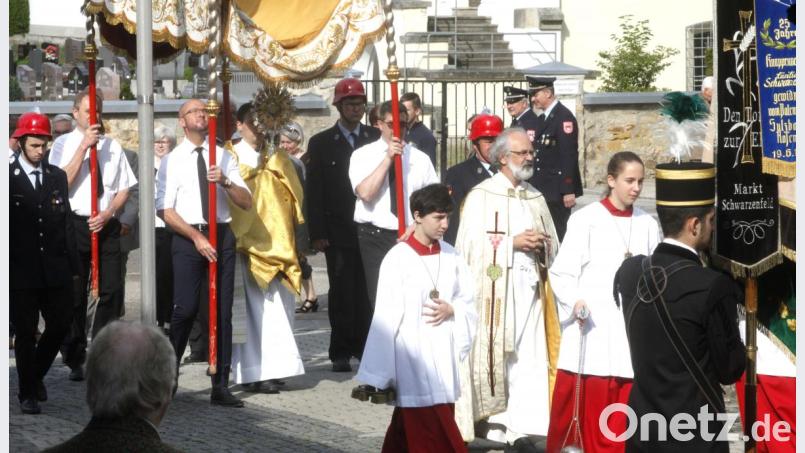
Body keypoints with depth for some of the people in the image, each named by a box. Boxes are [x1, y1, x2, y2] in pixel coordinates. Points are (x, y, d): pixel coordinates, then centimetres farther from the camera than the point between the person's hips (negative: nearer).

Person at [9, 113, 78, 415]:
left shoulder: (57, 177, 10)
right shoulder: (8, 177, -3)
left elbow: (66, 222, 11)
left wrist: (73, 266, 8)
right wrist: (6, 268, -8)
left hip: (55, 269, 4)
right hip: (22, 270, -4)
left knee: (60, 326, 6)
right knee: (25, 332, 3)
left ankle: (36, 375, 31)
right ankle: (28, 393, 14)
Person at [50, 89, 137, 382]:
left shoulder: (112, 146, 9)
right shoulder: (64, 144, 1)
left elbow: (124, 190, 9)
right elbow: (62, 183, -13)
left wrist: (108, 214, -8)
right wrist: (84, 146, -15)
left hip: (107, 224, 2)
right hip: (75, 223, -2)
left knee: (110, 291, -1)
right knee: (75, 294, 2)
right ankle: (75, 361, 12)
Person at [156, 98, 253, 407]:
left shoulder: (224, 158, 11)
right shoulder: (172, 161, 2)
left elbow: (246, 202, 7)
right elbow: (165, 210, -4)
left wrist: (225, 181, -12)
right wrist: (196, 237, -12)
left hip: (222, 235, 3)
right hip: (187, 237, -3)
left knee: (223, 311, 2)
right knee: (185, 309, -11)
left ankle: (220, 386, 8)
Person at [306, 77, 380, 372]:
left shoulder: (376, 139, 10)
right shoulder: (321, 143, 6)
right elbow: (314, 192, 3)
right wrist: (317, 233, -5)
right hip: (339, 233, -1)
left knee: (367, 292, 2)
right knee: (341, 293, -1)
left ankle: (366, 348, 11)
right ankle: (341, 353, 4)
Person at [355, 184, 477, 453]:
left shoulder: (451, 256, 6)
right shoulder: (398, 258, -10)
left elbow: (468, 301, 14)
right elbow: (386, 318, -9)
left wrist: (451, 310, -9)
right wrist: (377, 373, -9)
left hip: (443, 352, 5)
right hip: (412, 355, -5)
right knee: (427, 424, -7)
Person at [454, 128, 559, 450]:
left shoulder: (536, 198, 16)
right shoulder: (481, 196, -1)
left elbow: (552, 247, 19)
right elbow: (471, 244, -9)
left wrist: (542, 245, -3)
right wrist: (512, 243, -14)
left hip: (528, 287, 5)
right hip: (493, 287, -5)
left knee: (526, 357, -2)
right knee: (494, 354, -6)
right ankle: (492, 424, 0)